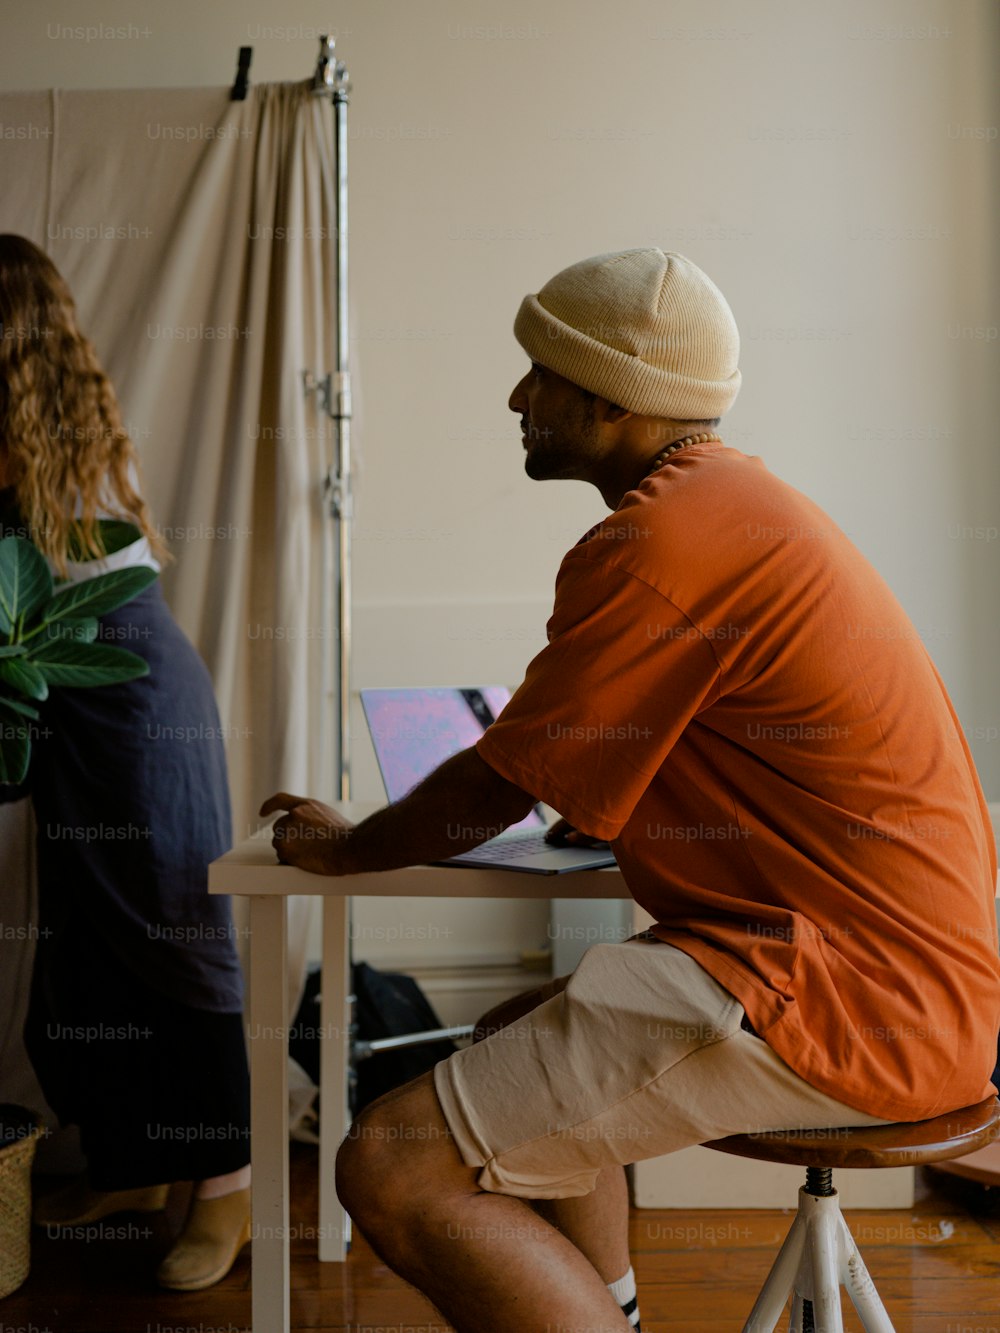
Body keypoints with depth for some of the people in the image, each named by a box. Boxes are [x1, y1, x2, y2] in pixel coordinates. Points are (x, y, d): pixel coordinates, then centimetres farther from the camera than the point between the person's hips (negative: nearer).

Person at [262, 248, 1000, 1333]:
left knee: (394, 1166, -17)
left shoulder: (658, 542, -16)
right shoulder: (737, 498, 16)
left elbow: (497, 791, -8)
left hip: (842, 996, -11)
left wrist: (344, 849, 9)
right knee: (521, 1041, 27)